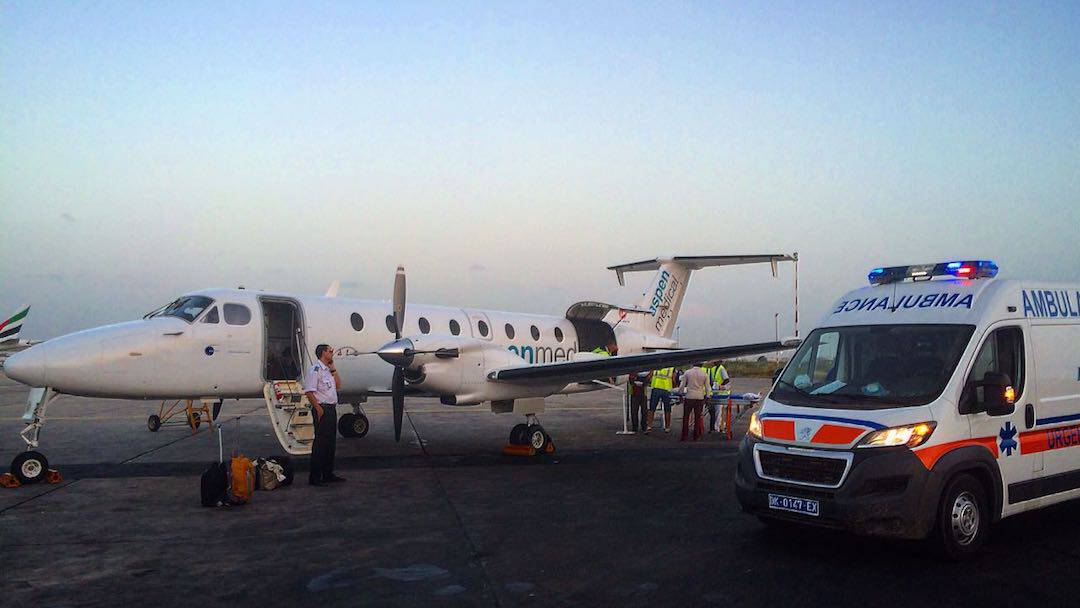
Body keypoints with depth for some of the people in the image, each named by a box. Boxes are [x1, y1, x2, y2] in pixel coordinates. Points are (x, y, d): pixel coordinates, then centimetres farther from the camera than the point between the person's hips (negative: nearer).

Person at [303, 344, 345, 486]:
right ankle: (314, 477, -3)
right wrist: (318, 409, -20)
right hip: (322, 409, -9)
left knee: (331, 442, 13)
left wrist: (333, 369, 11)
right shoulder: (315, 370, -11)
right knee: (320, 442, -7)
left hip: (331, 409, 9)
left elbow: (338, 385, 18)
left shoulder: (328, 370, 18)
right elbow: (309, 391, -17)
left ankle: (328, 474, 22)